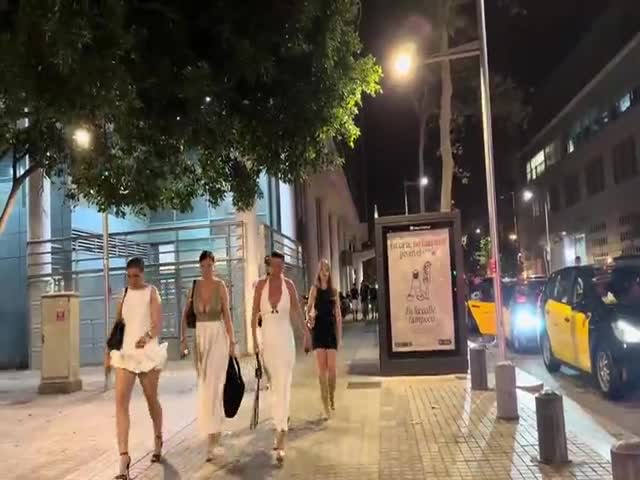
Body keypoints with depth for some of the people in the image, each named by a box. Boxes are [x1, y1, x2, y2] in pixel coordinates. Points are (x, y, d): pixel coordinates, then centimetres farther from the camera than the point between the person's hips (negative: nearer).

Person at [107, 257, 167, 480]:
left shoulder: (151, 292, -4)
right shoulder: (124, 293, 10)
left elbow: (158, 324, -14)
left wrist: (147, 336, -35)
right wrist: (109, 351, 14)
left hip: (147, 352, -3)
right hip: (124, 352, 3)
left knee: (151, 399, 11)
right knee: (121, 401, -12)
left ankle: (158, 440, 37)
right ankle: (124, 456, -13)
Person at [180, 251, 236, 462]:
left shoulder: (221, 286, -6)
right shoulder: (194, 286, 4)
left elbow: (227, 314, -5)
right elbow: (185, 314, 7)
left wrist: (232, 341, -6)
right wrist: (183, 337, -4)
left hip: (218, 337, -4)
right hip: (200, 337, 4)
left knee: (213, 385, -10)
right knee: (204, 385, 13)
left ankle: (212, 441, -8)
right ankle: (216, 427, 34)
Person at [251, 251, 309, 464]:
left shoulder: (289, 285, -3)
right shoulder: (261, 285, -2)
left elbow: (297, 311, 5)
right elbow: (254, 313, 0)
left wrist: (306, 333, 7)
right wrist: (254, 339, -4)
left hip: (285, 339, -2)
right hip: (267, 338, 2)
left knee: (283, 386, -6)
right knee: (275, 382, 18)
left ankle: (280, 440, -6)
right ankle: (283, 418, 42)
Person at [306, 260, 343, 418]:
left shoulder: (333, 291, 9)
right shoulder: (315, 289, 2)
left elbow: (338, 315, 9)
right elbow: (308, 308, -6)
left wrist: (339, 334, 6)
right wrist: (309, 316, -29)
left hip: (331, 330, 2)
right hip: (318, 330, -2)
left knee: (332, 368, 0)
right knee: (321, 368, -2)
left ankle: (332, 398, 24)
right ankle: (326, 405, 4)